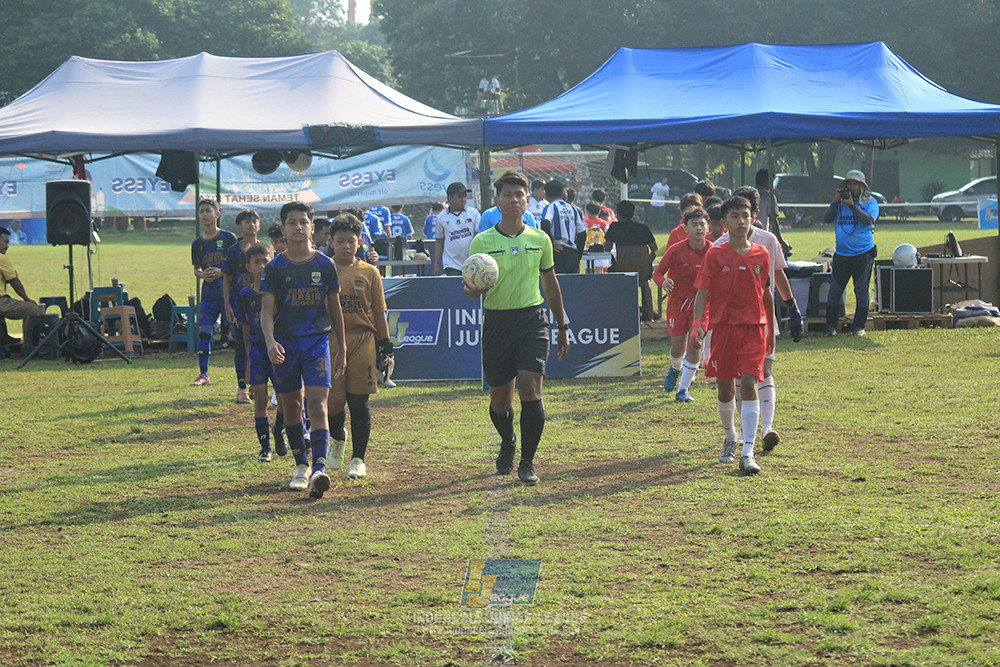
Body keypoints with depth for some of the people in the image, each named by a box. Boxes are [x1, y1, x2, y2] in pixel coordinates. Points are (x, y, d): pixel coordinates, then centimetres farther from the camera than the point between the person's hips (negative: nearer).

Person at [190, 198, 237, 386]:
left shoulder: (228, 238, -3)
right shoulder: (198, 243, 9)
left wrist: (222, 272, -15)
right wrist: (202, 275, -4)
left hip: (228, 291, -4)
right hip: (208, 293, 4)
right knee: (204, 330, 0)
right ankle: (203, 374, 7)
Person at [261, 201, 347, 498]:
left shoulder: (324, 265, 2)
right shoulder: (275, 267, 0)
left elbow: (335, 308, 10)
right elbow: (267, 309, -4)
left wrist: (341, 349, 12)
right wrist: (270, 341, -22)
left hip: (317, 340, -1)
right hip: (285, 343, 1)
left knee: (317, 404, -14)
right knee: (291, 407, 10)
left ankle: (319, 469, -23)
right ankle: (301, 466, 26)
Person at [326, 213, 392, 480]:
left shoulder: (369, 273, 5)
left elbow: (379, 312, 9)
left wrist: (384, 343, 5)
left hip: (362, 341, 0)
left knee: (359, 402, 1)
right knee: (332, 401, -3)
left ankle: (358, 459, 10)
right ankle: (338, 438, 29)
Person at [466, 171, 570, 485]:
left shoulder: (540, 239, 6)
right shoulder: (482, 242, 0)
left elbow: (550, 282, 18)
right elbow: (470, 286, 3)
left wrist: (562, 326, 20)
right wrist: (473, 289, -23)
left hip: (532, 320, 0)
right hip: (497, 321, 0)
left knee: (530, 389, -15)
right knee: (500, 399, 7)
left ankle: (527, 462, -5)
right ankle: (507, 442, 39)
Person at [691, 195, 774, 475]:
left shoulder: (761, 254, 5)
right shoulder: (715, 255, -2)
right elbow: (703, 292, -3)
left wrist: (771, 329, 19)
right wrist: (698, 324, -17)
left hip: (754, 327, 0)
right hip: (723, 326, 0)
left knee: (749, 385, -12)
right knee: (725, 387, 10)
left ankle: (747, 452, -16)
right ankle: (730, 438, 36)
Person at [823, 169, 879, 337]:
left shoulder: (870, 202, 2)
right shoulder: (840, 202, 12)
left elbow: (869, 220, -14)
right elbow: (827, 219, 3)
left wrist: (852, 206, -18)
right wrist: (836, 202, -8)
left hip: (863, 253, -3)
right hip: (841, 254, 3)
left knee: (861, 291, 0)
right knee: (834, 290, 1)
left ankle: (859, 326, 9)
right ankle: (831, 326, 8)